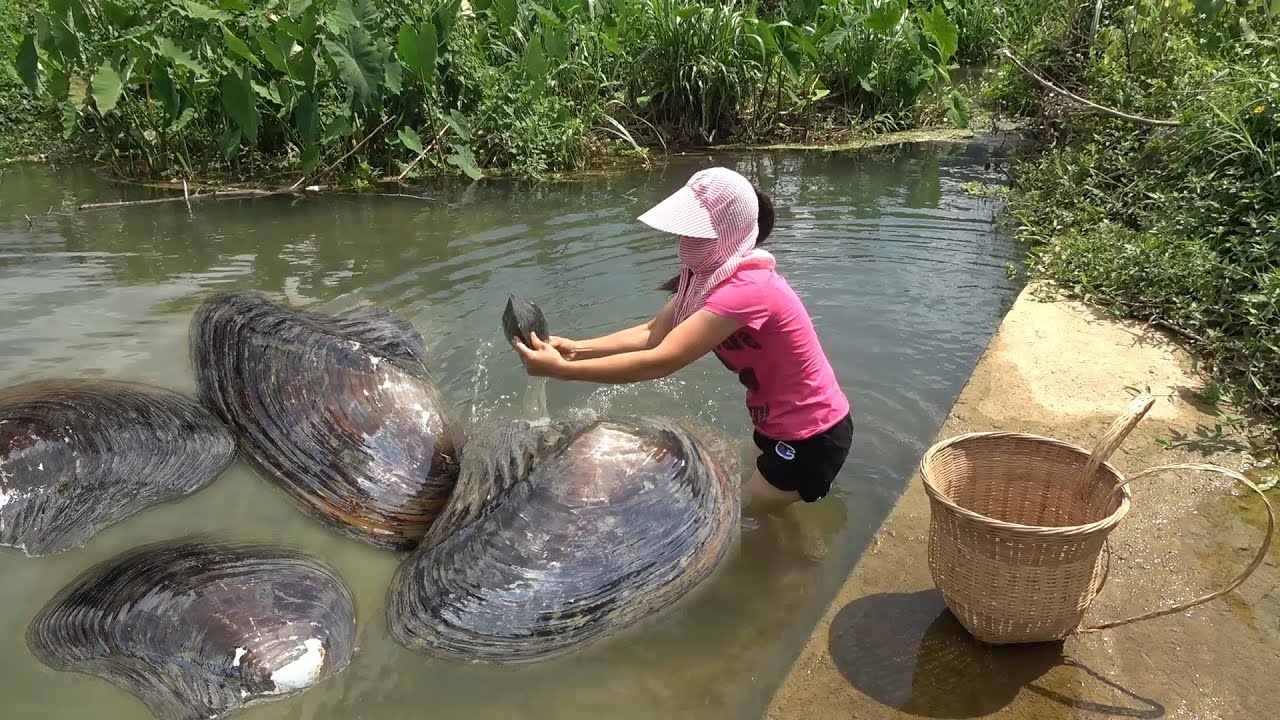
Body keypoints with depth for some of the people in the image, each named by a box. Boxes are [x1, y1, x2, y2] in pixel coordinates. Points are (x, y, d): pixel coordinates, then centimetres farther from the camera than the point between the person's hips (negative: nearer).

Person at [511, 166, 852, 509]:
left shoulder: (746, 288, -33)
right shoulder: (710, 273, -3)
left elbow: (660, 361, -35)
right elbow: (652, 333, -6)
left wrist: (562, 369, -35)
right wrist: (576, 349, -18)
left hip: (811, 435, -9)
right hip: (779, 422, 9)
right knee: (755, 505, 28)